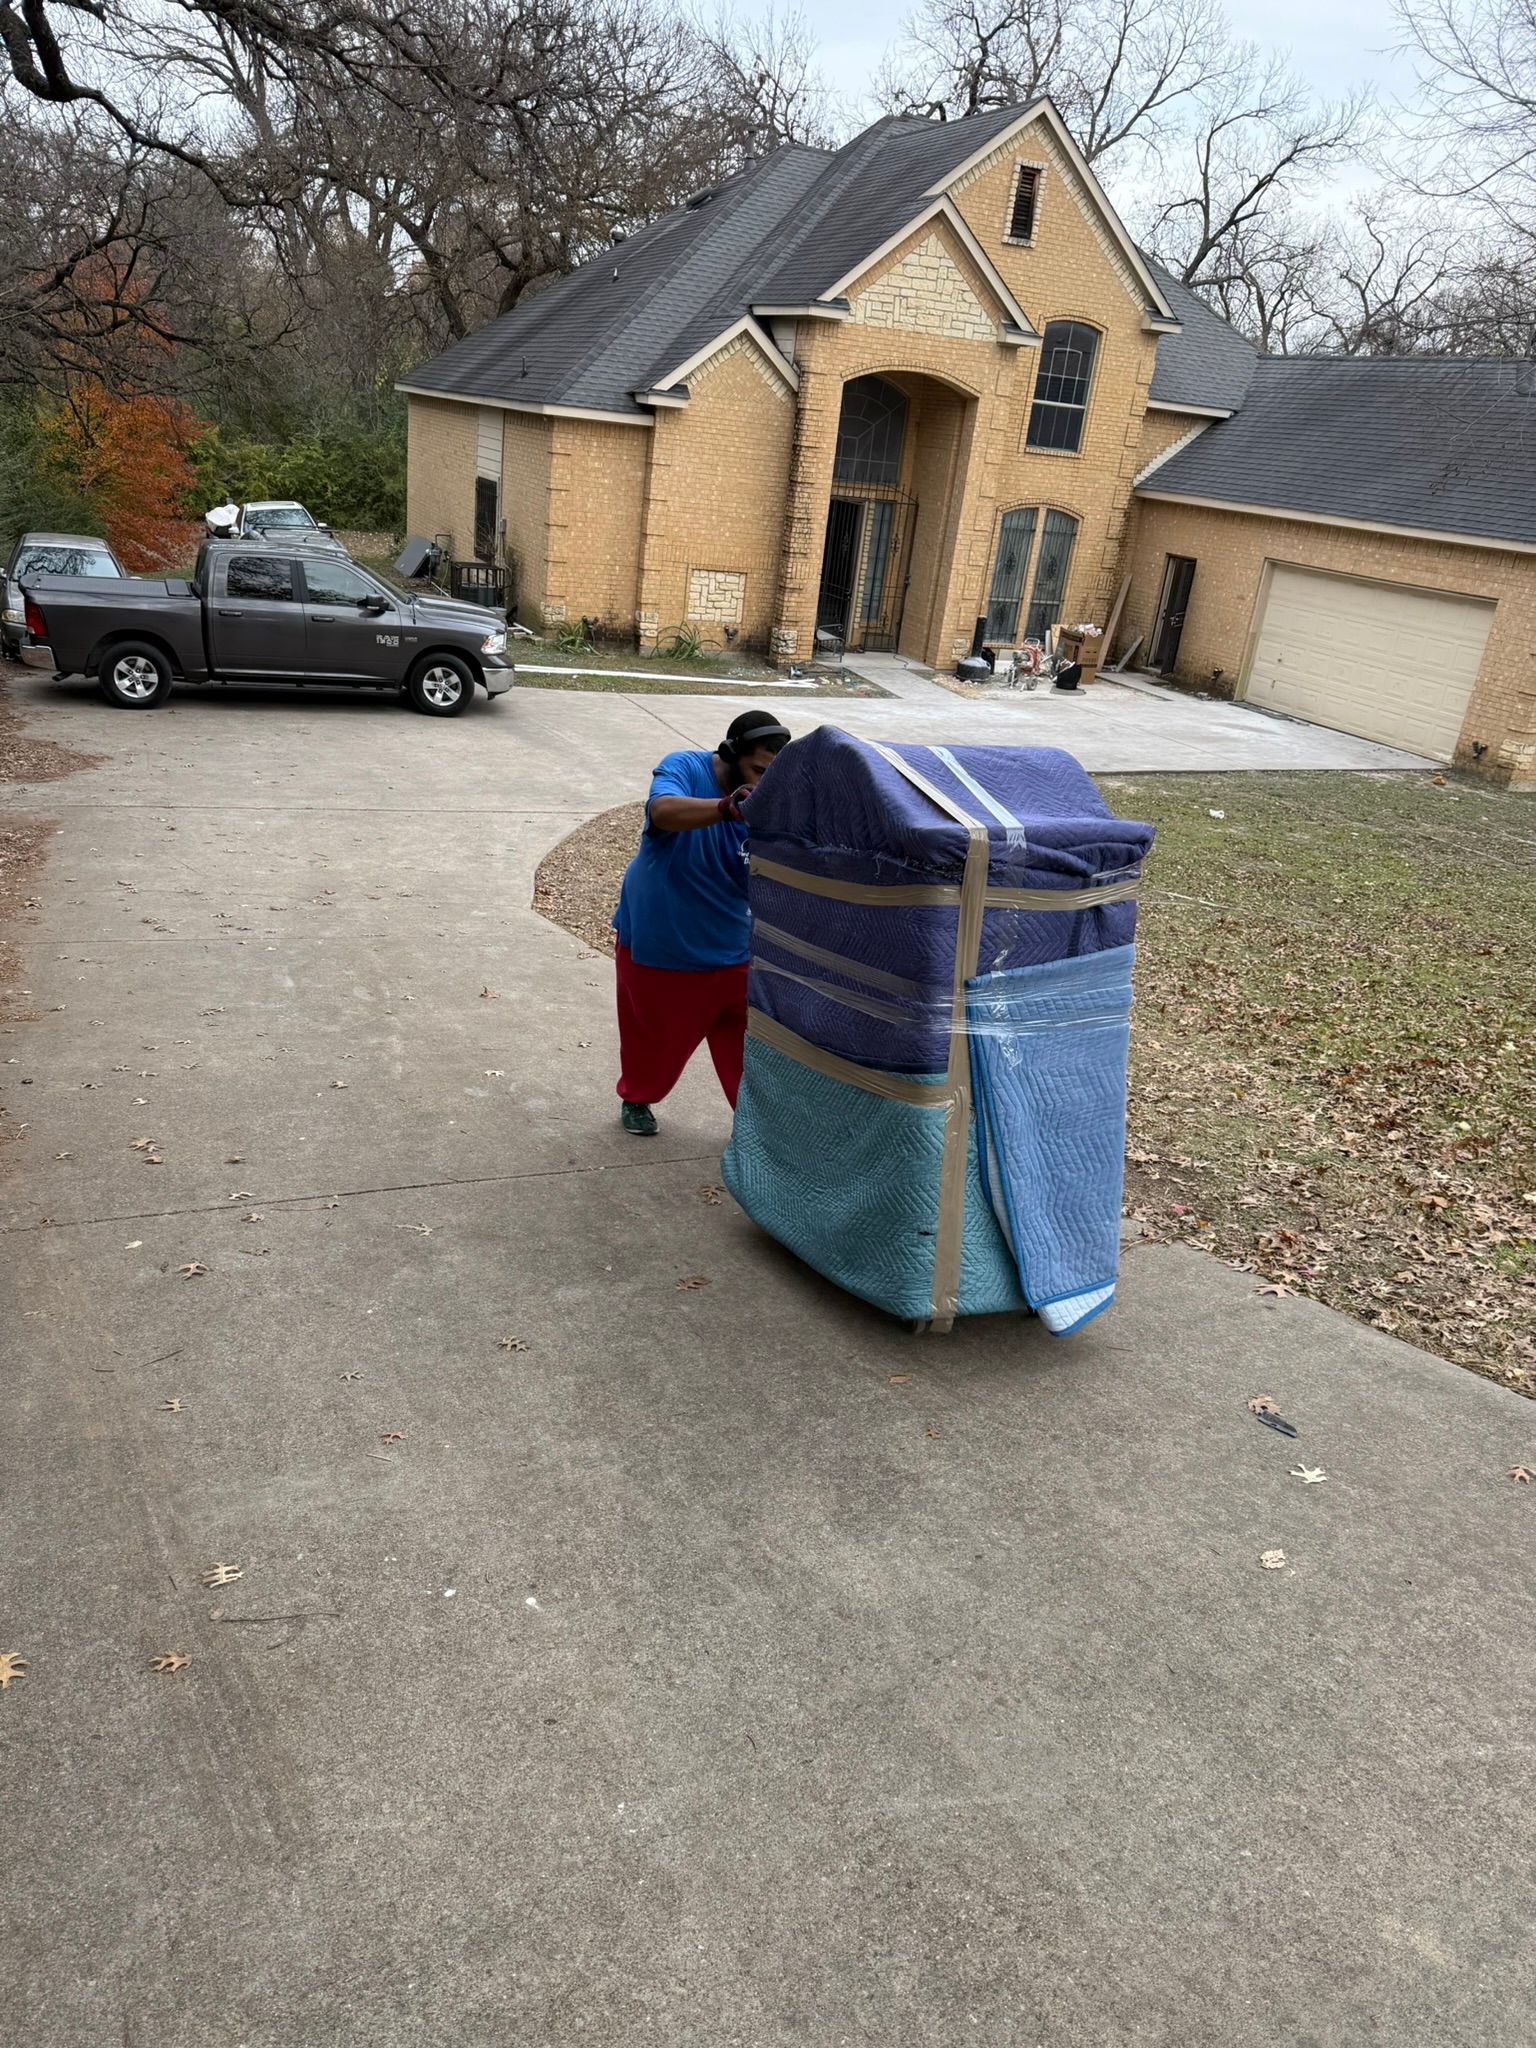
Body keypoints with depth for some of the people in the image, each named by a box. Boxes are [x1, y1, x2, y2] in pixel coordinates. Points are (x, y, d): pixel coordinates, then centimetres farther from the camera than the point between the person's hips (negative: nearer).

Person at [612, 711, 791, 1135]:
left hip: (728, 949, 2)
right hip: (656, 943, -2)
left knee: (745, 1039, 4)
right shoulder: (683, 769, -19)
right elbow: (663, 811, -43)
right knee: (653, 1033, 17)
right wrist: (728, 807, -59)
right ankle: (636, 1098, 44)